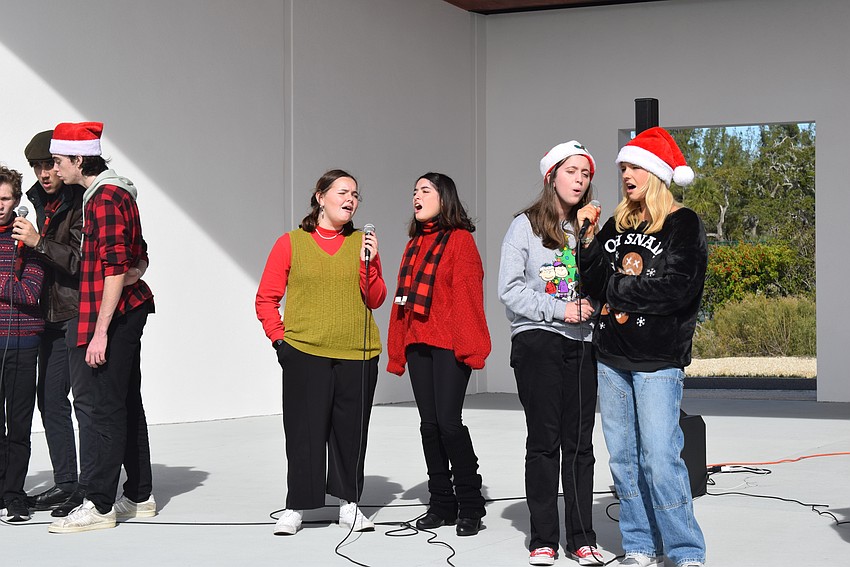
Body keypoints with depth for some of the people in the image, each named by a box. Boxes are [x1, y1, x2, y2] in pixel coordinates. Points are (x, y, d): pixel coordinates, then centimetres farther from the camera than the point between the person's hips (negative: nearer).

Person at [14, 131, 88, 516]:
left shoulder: (82, 203, -12)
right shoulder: (43, 203, 15)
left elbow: (83, 262, -19)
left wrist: (38, 242, -21)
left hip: (80, 314, -9)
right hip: (53, 315, 9)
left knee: (85, 397, -7)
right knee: (49, 397, 10)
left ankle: (89, 488, -4)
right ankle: (64, 482, 18)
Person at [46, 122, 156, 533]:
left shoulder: (105, 199, -15)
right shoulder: (114, 193, 17)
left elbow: (115, 269, -21)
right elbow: (138, 256, 25)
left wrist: (101, 331, -21)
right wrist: (134, 272, 6)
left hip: (114, 317, -10)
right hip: (128, 313, 10)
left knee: (107, 410, -7)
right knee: (128, 406, 14)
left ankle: (99, 506, -4)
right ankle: (140, 497, 20)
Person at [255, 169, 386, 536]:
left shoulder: (362, 243, 9)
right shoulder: (291, 243, 3)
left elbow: (375, 300, 4)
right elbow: (266, 299, 5)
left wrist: (368, 264, -10)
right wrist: (279, 338, -4)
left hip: (358, 355, 2)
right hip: (305, 354, -2)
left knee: (351, 431, 8)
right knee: (304, 431, 1)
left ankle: (348, 503, 20)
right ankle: (295, 507, 11)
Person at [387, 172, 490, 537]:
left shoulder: (460, 240, -4)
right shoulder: (414, 245, 18)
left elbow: (468, 296, -11)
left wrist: (469, 345, -18)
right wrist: (397, 349, 14)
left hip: (449, 345, -7)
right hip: (417, 344, 7)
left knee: (448, 422, -10)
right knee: (430, 424, 8)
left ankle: (470, 504, 1)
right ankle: (442, 504, 15)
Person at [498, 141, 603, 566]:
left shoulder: (588, 229, 14)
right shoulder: (526, 226, 2)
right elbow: (510, 289, -5)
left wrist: (591, 305, -6)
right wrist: (560, 310, -12)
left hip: (582, 344, 3)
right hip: (537, 342, -3)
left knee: (579, 443, 2)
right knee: (544, 440, -2)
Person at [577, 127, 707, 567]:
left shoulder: (683, 224, -2)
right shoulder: (616, 224, 15)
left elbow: (677, 288, -15)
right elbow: (594, 283, 6)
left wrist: (616, 288, -8)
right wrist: (587, 239, -6)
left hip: (658, 360, -6)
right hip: (612, 357, 6)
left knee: (660, 458, -10)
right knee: (623, 458, 8)